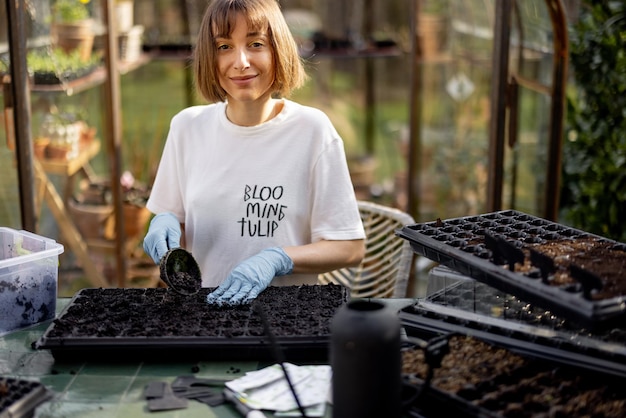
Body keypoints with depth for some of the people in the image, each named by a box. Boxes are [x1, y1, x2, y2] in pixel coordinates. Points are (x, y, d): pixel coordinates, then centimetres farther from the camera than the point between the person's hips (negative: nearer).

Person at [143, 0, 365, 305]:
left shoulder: (311, 129, -6)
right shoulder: (187, 126, 4)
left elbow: (350, 248, -4)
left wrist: (275, 260, -17)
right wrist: (164, 224, -6)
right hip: (203, 304, 3)